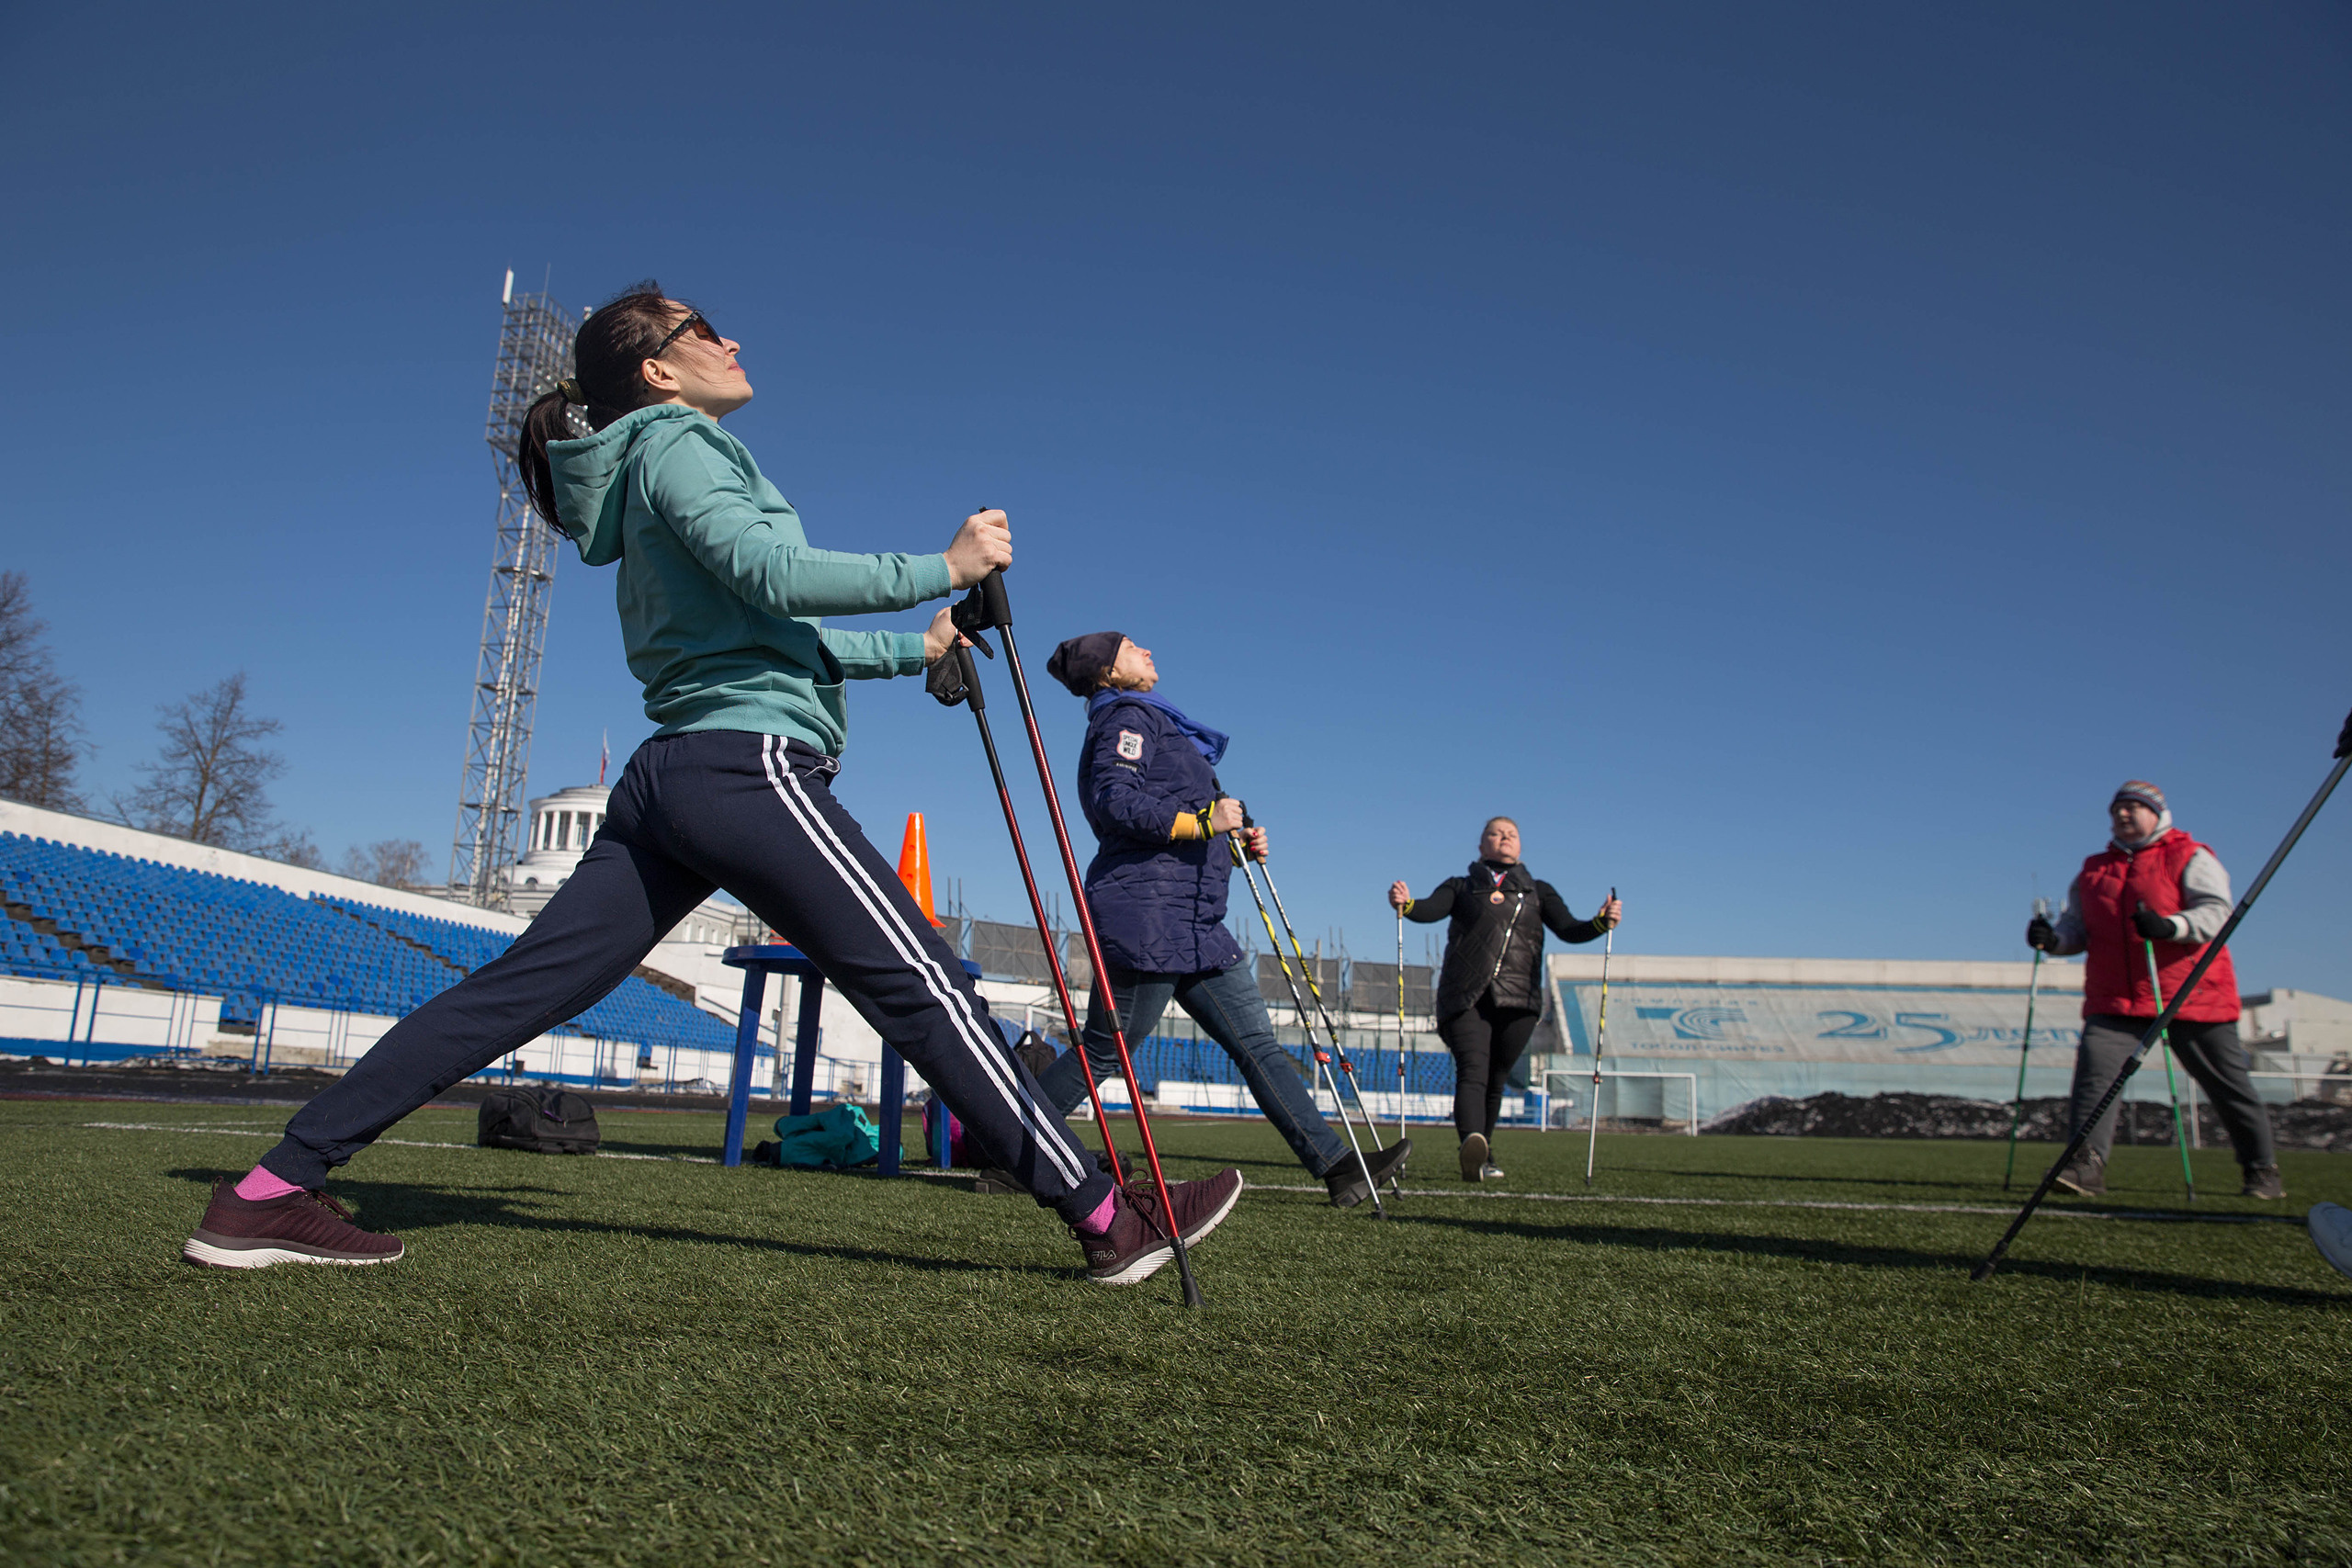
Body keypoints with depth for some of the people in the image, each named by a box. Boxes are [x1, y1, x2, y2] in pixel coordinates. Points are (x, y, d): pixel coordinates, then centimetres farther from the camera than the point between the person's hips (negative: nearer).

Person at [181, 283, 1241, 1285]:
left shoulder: (669, 466, 29)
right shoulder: (676, 444, 0)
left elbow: (768, 630, 32)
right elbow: (769, 572, -17)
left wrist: (907, 649, 30)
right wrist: (940, 569, -15)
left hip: (669, 779, 10)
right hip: (750, 763, -10)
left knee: (520, 988, 5)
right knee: (924, 988, -9)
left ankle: (271, 1193, 7)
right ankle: (1105, 1218, -5)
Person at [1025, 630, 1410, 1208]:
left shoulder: (1148, 719, 26)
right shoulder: (1129, 717, -3)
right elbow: (1115, 804, -20)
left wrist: (1236, 844, 12)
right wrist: (1205, 821, -20)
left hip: (1193, 924, 10)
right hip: (1146, 914, -10)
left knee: (1256, 1040, 3)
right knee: (1102, 1051, -4)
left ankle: (1335, 1163, 2)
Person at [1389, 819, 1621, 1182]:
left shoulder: (1539, 892, 23)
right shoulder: (1461, 887, 17)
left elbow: (1569, 931, 7)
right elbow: (1432, 910, -3)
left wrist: (1602, 922, -14)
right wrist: (1406, 904, -26)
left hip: (1517, 1001, 2)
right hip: (1465, 998, -2)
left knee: (1494, 1081, 6)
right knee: (1472, 1071, -22)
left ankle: (1481, 1157, 24)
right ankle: (1473, 1147, -42)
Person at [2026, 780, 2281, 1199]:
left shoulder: (2191, 859, 2)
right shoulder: (2093, 870, 16)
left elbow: (2216, 911, -13)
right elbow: (2077, 928, 13)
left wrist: (2170, 926, -32)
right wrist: (2054, 938, -10)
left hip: (2191, 995, -3)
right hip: (2115, 999, 3)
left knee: (2227, 1083, 7)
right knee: (2095, 1067, -17)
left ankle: (2263, 1169, 23)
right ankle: (2087, 1162, -20)